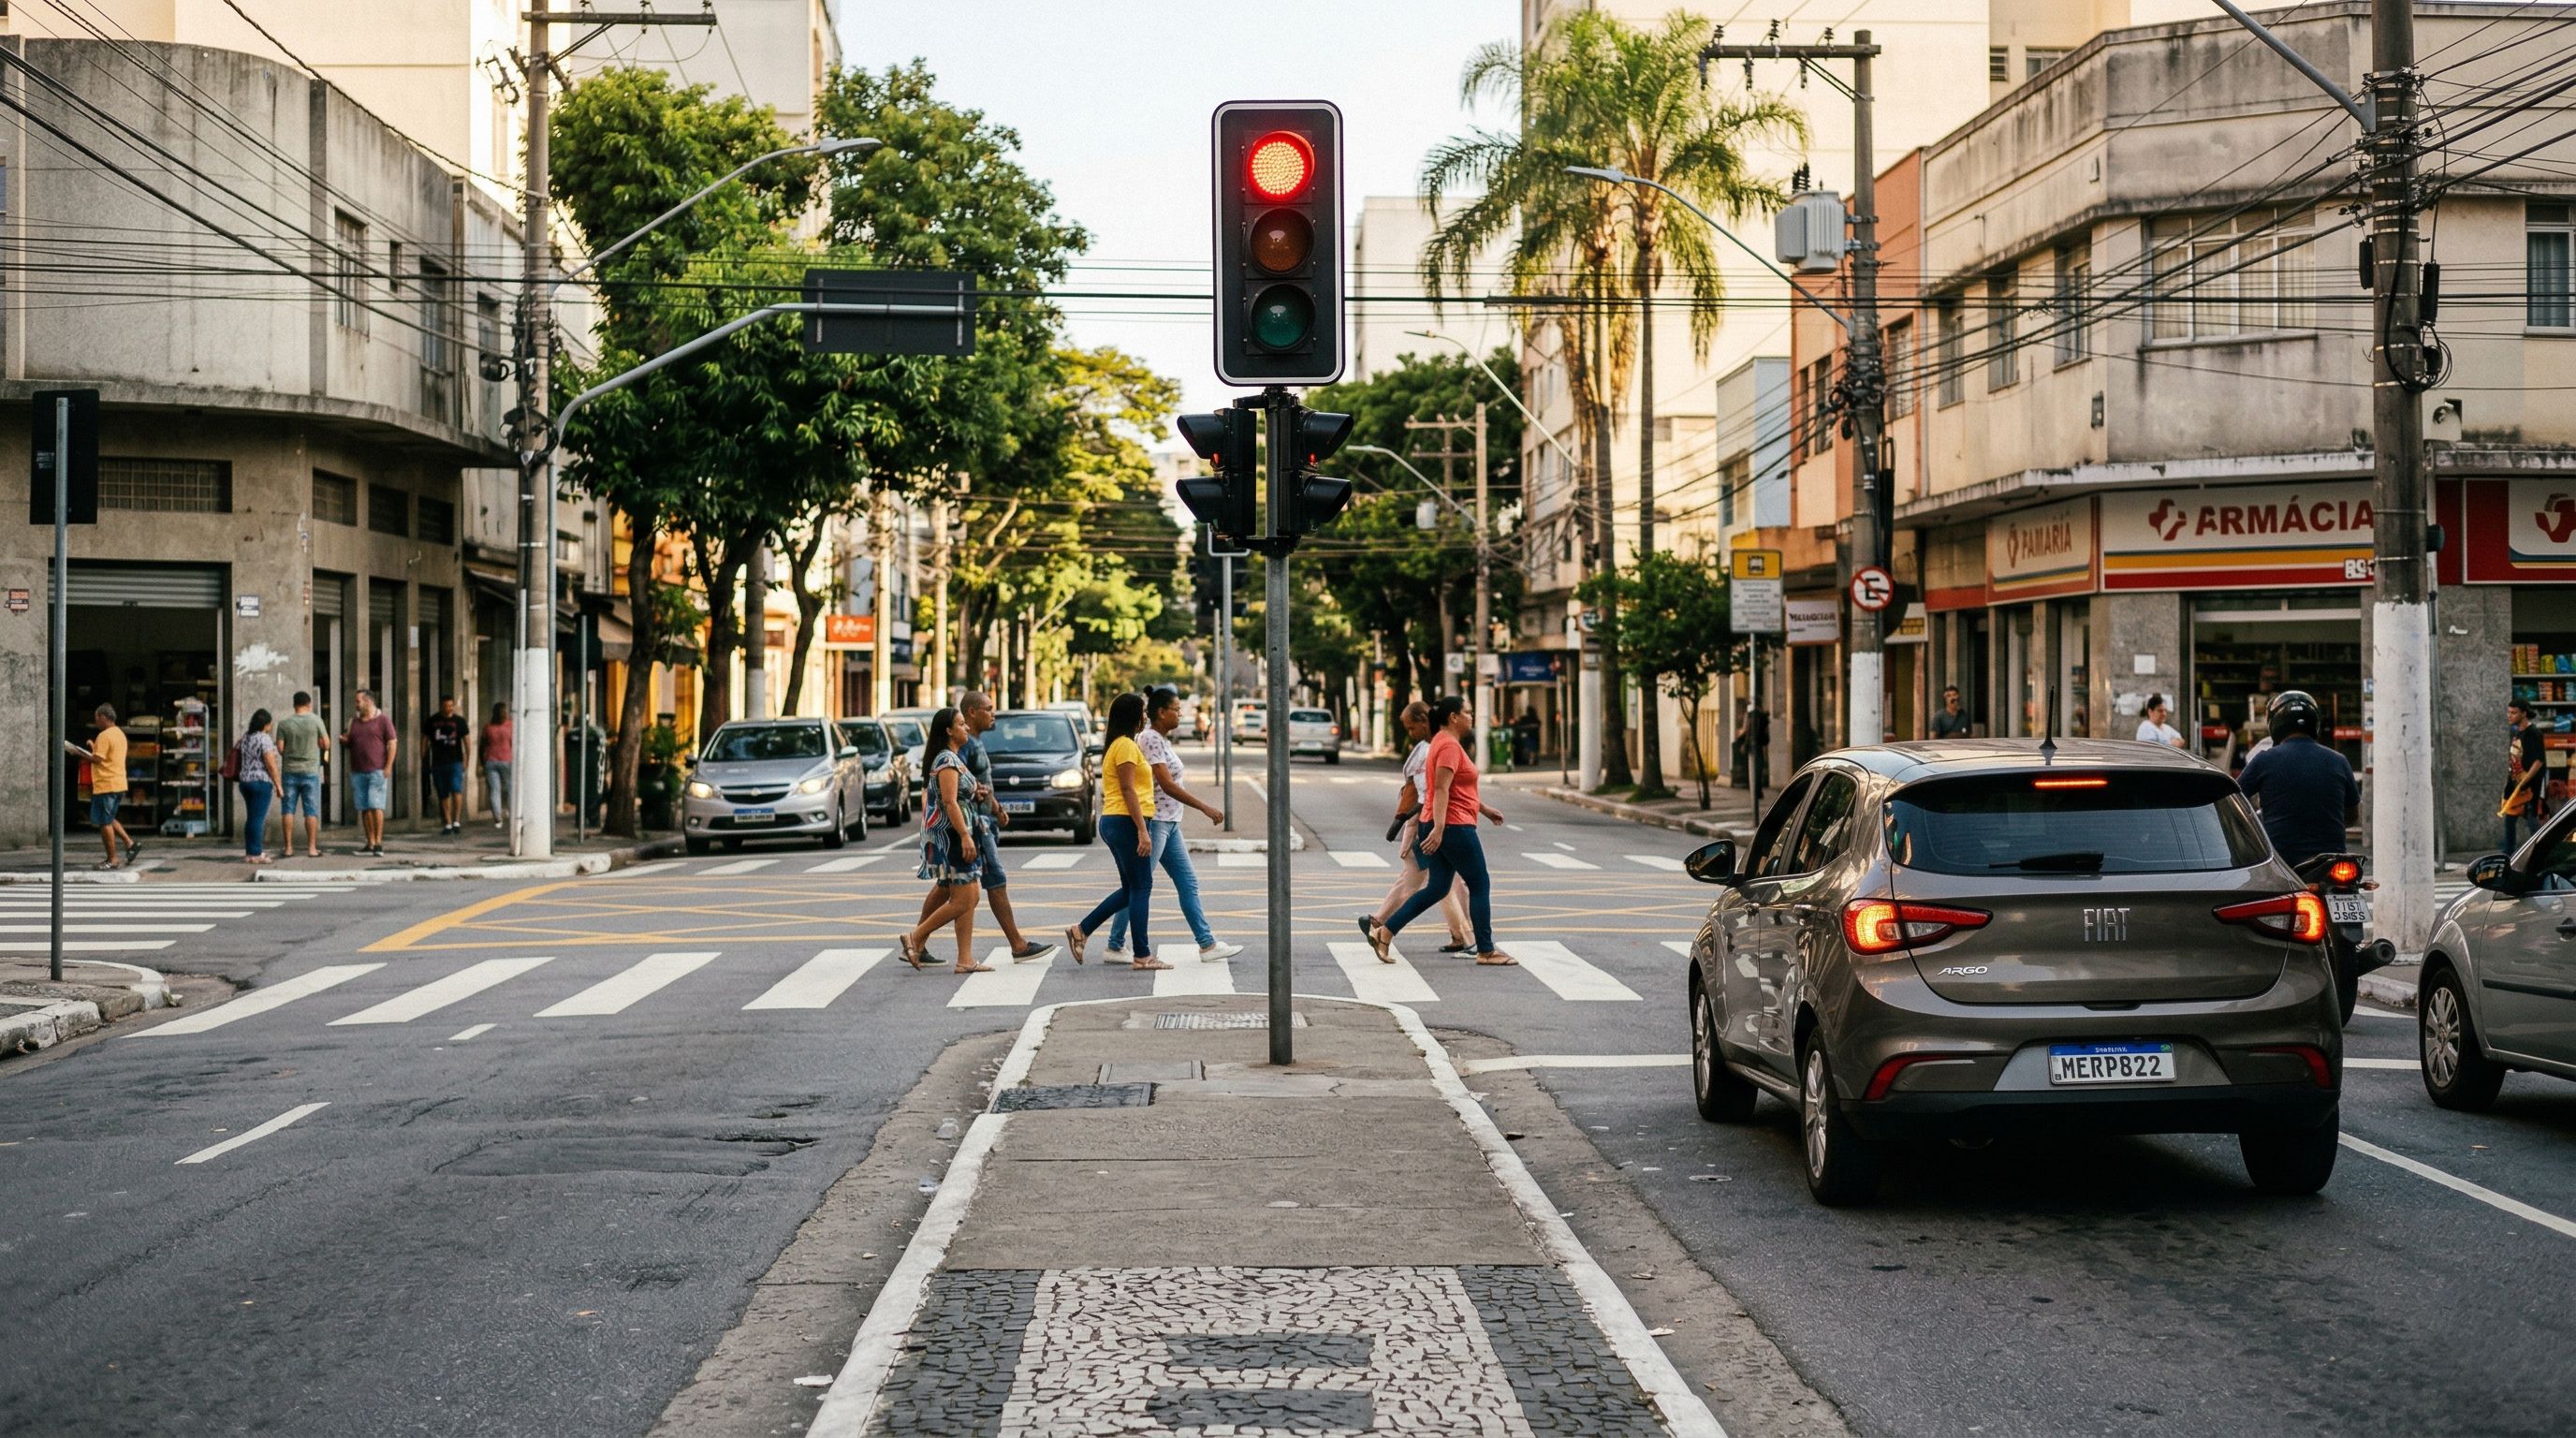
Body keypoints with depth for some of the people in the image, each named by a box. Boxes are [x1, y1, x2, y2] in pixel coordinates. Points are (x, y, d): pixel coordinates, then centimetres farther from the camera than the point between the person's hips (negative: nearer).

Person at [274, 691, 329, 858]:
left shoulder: (284, 723, -3)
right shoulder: (316, 720, -6)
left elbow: (280, 748, -3)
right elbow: (326, 744, -2)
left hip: (289, 771, 1)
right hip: (310, 771, -1)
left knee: (288, 810, 5)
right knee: (311, 811, 3)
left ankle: (289, 848, 4)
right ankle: (312, 847, 2)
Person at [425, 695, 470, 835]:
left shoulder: (459, 721, 3)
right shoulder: (432, 721, 6)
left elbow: (466, 740, 7)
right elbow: (424, 738, 12)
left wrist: (466, 760, 3)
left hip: (455, 762, -2)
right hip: (438, 763, 2)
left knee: (456, 790, -18)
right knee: (443, 796, 5)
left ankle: (457, 821, -15)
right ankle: (448, 824, 10)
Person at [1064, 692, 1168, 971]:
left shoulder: (1119, 746, 19)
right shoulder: (1126, 746, -12)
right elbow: (1128, 790, -19)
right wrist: (1142, 830, -22)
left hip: (1113, 822, 10)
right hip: (1127, 821, -10)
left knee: (1131, 890, 13)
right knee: (1141, 888, -6)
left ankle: (1081, 931, 13)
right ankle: (1142, 956, -5)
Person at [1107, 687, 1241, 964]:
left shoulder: (1162, 740, 14)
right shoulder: (1150, 739, -16)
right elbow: (1167, 785, -22)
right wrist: (1205, 807, -21)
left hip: (1169, 823, 10)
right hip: (1153, 821, -10)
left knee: (1188, 883, 8)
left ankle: (1207, 945, 8)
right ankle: (1115, 947, 5)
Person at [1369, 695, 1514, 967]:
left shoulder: (1444, 742, 18)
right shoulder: (1450, 745, -15)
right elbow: (1441, 789, -25)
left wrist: (1484, 809, 35)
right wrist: (1438, 828, -32)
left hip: (1442, 828, 10)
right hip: (1454, 827, -10)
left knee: (1437, 888, 10)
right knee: (1480, 885, -1)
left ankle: (1385, 933, 5)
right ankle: (1486, 952, 5)